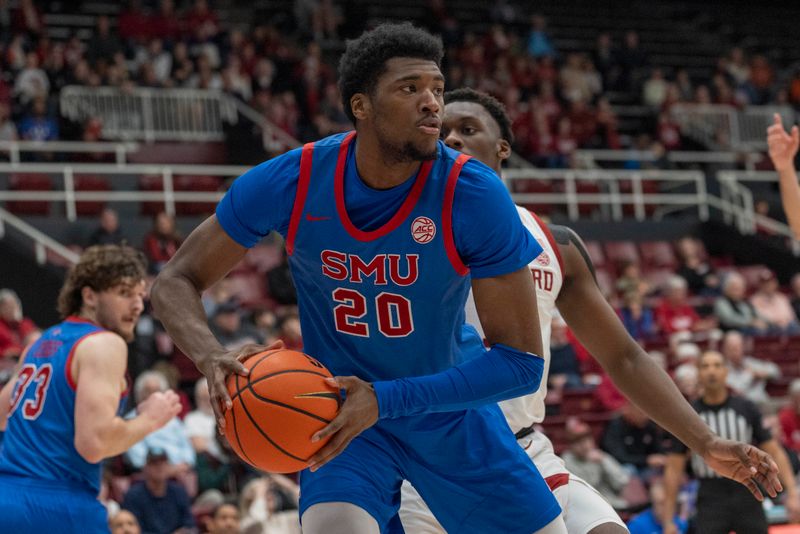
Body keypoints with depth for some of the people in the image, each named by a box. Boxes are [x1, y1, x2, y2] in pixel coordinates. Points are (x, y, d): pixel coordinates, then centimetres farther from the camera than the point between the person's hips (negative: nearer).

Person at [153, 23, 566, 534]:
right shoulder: (291, 182, -20)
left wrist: (385, 399, -33)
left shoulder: (476, 194, -24)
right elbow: (176, 281, -10)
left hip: (452, 410, 1)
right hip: (338, 408, -1)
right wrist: (212, 357, -32)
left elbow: (522, 362, -23)